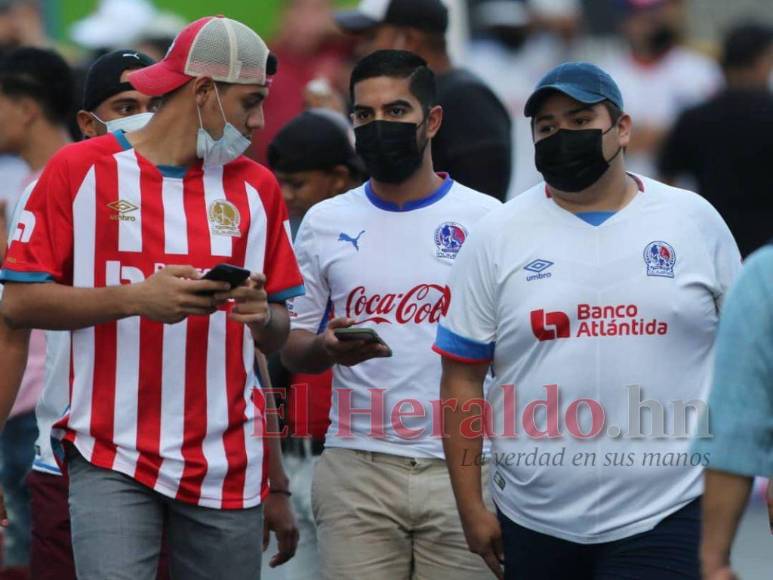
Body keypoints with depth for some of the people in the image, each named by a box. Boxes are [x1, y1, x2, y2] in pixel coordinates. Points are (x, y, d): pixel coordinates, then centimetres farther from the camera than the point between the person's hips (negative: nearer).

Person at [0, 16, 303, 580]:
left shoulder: (256, 187, 12)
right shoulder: (80, 170, 1)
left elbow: (279, 332, 16)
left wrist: (261, 315, -8)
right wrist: (137, 298, -14)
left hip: (229, 464, 4)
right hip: (113, 462, -3)